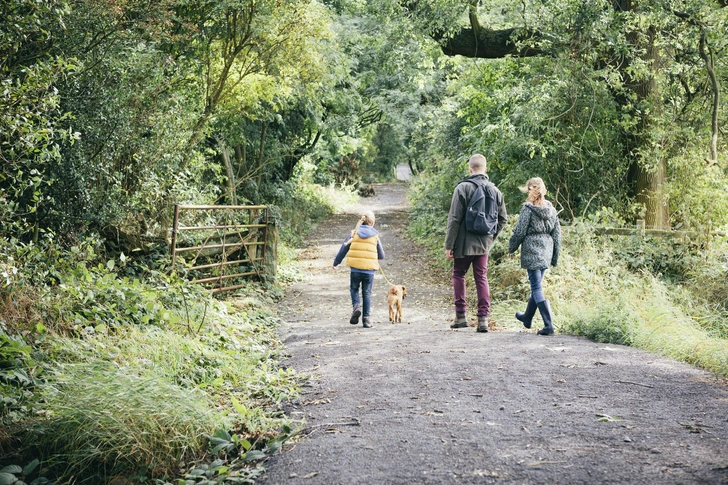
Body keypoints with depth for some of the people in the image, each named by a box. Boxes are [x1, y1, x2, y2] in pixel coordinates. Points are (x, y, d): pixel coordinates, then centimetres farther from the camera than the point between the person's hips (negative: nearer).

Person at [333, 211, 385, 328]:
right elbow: (381, 256, 10)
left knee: (354, 289, 20)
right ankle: (366, 318, 10)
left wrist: (336, 263, 22)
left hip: (355, 269, 0)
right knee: (367, 293, 11)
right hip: (369, 270, 0)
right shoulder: (375, 236, 3)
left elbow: (343, 250, 7)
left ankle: (356, 305, -6)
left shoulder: (353, 234, 3)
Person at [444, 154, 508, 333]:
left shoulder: (463, 188, -11)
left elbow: (454, 219, -12)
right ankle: (483, 318, 3)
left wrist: (449, 245, -7)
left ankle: (460, 316, 11)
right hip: (484, 244, 4)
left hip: (464, 243, -4)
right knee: (482, 278, 9)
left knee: (458, 274, 12)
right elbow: (503, 219, 9)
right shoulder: (495, 190, 4)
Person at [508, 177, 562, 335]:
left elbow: (519, 232, -9)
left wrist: (512, 247, 8)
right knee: (536, 286, 20)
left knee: (537, 289, -6)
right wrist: (555, 256, 18)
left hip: (532, 252, -7)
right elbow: (557, 233, 12)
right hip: (546, 253, 7)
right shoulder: (551, 209, 8)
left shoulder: (528, 209, -11)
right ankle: (527, 318, 37)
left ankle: (549, 325, -13)